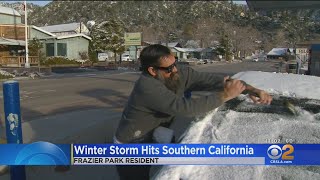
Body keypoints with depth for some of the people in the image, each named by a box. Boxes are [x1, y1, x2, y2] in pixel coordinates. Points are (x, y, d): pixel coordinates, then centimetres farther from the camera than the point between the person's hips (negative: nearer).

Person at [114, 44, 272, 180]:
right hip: (131, 149, -6)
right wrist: (224, 95, -34)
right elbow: (186, 107, -41)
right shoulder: (147, 87, -36)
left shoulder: (180, 74, -15)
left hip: (155, 139, 6)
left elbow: (210, 79, -15)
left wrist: (249, 89, -25)